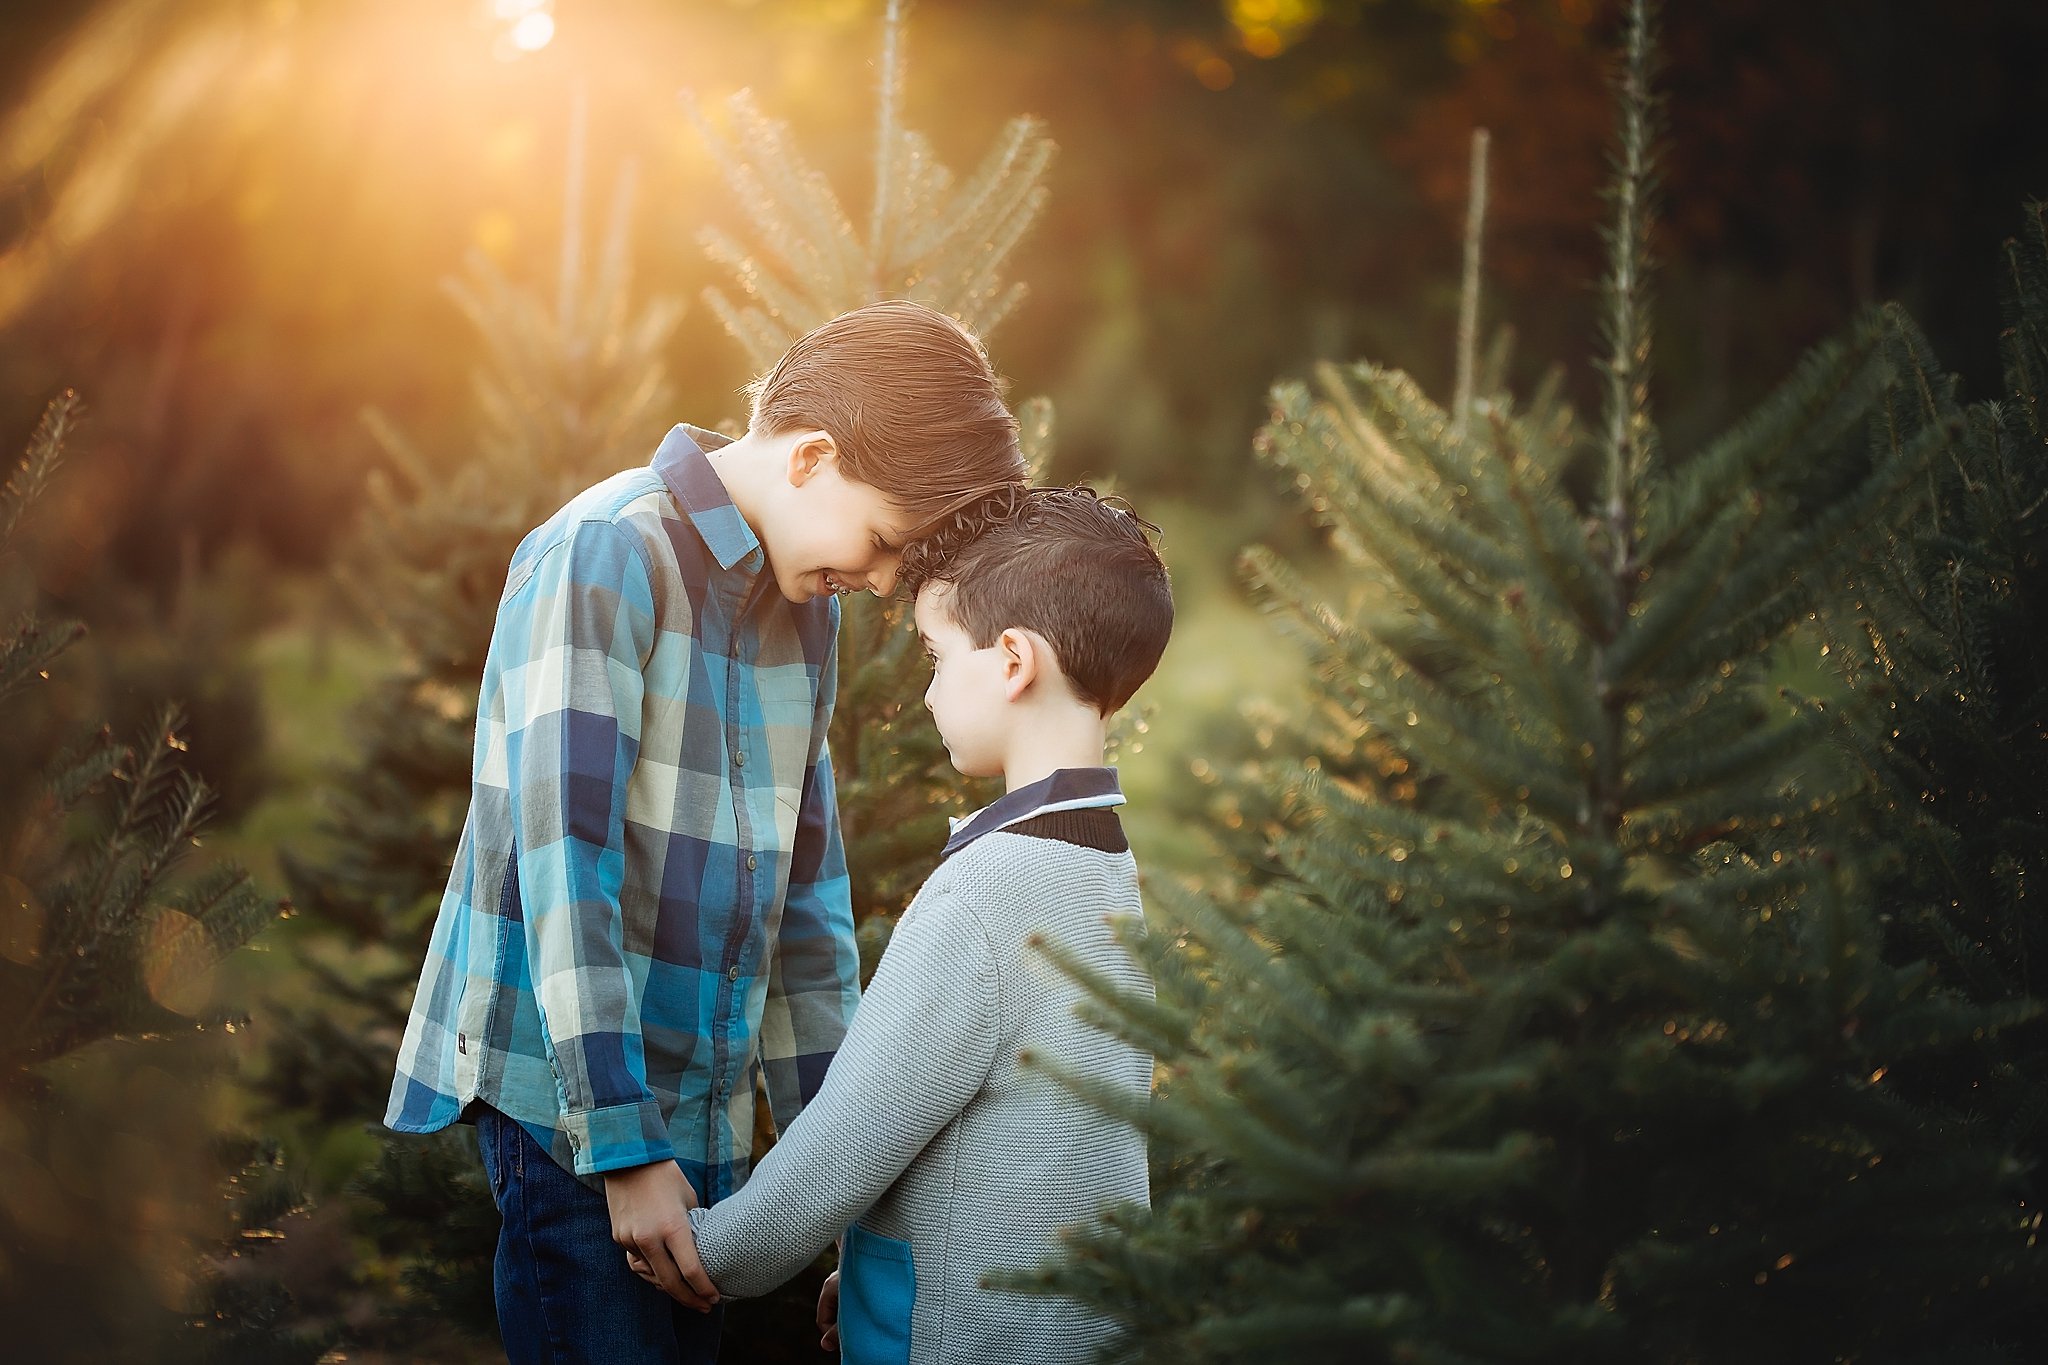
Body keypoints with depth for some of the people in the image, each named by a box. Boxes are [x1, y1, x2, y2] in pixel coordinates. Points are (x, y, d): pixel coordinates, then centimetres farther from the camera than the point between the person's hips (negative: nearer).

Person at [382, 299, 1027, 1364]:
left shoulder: (805, 606, 11)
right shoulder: (606, 555, -13)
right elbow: (562, 859, -18)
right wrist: (622, 1145, -20)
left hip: (701, 1103, 7)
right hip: (572, 1098, -7)